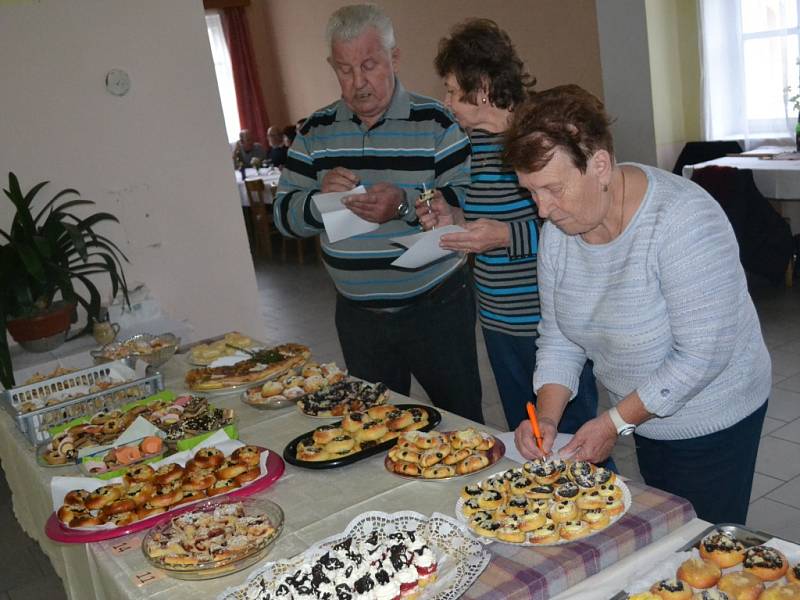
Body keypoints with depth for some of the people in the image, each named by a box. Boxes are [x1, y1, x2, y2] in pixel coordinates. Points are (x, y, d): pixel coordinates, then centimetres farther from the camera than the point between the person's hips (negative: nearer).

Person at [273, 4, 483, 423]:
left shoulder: (435, 122, -6)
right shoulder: (315, 131, 5)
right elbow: (285, 215, 4)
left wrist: (407, 204, -27)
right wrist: (321, 197, -17)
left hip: (436, 307, -3)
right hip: (358, 317, 3)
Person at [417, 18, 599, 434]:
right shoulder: (476, 141, 9)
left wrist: (506, 236, -24)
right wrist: (454, 218, 4)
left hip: (550, 320, -8)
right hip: (499, 321, 8)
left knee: (570, 435, 7)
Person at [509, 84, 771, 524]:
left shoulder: (683, 220, -29)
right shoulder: (557, 229, -8)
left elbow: (702, 356, -28)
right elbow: (558, 337, -1)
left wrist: (614, 422, -24)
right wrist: (546, 417, -14)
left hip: (711, 422, -6)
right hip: (644, 416, 6)